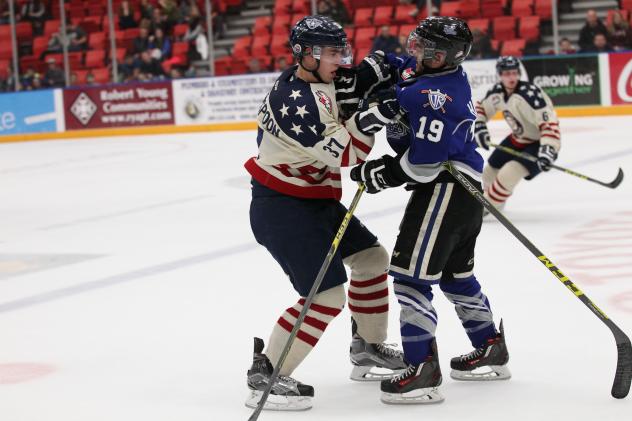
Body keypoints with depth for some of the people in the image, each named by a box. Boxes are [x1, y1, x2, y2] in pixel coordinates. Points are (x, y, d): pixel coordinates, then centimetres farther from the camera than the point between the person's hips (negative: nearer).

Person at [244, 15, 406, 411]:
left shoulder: (315, 79, 4)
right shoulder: (296, 100, -25)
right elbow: (341, 154, -26)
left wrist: (367, 75, -4)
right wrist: (370, 118, -36)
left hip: (316, 199, 11)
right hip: (281, 208, -11)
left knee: (372, 257, 19)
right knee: (326, 295, -15)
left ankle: (368, 350, 32)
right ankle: (266, 376, -7)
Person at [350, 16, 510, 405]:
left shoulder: (437, 95, -22)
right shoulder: (430, 71, 8)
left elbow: (423, 164, -24)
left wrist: (379, 174, -14)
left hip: (445, 188, -11)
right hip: (464, 189, 11)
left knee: (410, 275, -10)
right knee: (456, 274, 24)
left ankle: (423, 372, -12)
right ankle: (491, 352, 37)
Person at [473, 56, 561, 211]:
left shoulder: (529, 94, -33)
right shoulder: (497, 92, -9)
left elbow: (549, 123, -37)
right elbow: (481, 108, 11)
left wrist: (547, 150, -47)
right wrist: (479, 127, -6)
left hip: (538, 143, -8)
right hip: (518, 139, 8)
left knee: (508, 174, -25)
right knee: (491, 170, 16)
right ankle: (489, 195, 47)